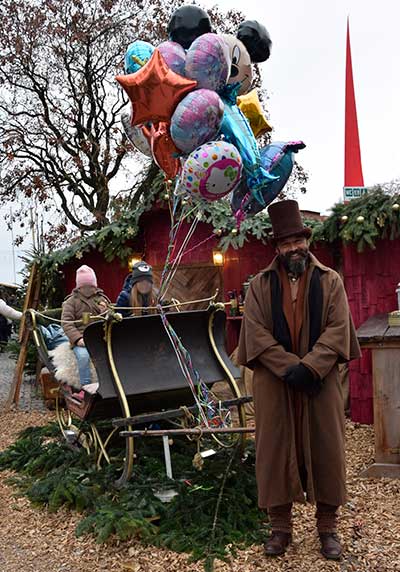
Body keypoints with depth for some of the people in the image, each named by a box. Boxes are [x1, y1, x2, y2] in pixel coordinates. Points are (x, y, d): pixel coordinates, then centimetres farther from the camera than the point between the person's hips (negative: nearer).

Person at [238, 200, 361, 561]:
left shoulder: (330, 281, 4)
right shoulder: (260, 285, 4)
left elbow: (338, 329, -5)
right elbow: (256, 332, -5)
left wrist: (309, 368, -17)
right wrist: (289, 368, -16)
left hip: (319, 381, 0)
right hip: (274, 383, 0)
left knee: (325, 449, 6)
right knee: (276, 449, 5)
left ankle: (328, 527, 21)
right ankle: (280, 527, 19)